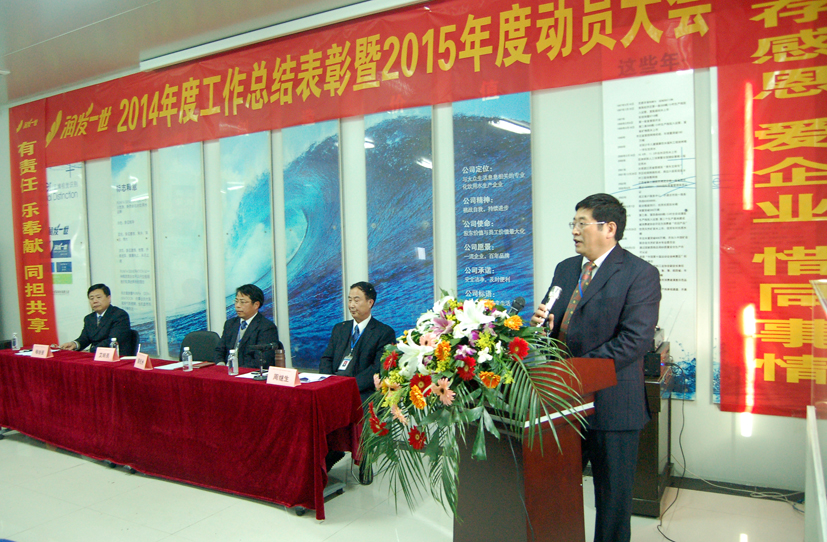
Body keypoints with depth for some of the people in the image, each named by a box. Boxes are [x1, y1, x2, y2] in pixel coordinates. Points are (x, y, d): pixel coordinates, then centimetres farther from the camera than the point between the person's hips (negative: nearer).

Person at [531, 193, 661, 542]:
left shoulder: (640, 274, -10)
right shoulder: (565, 269, 12)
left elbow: (636, 340, -19)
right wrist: (542, 323, -5)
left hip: (610, 404, -6)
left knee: (613, 497, 11)